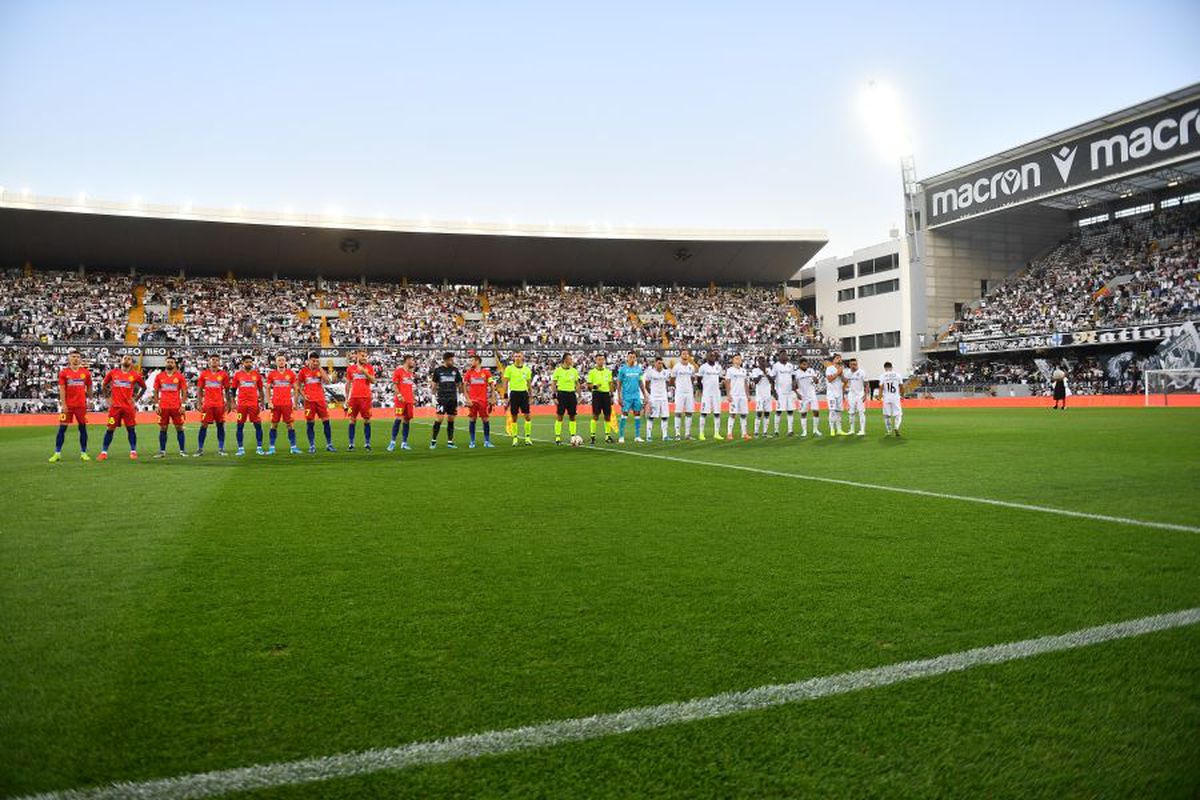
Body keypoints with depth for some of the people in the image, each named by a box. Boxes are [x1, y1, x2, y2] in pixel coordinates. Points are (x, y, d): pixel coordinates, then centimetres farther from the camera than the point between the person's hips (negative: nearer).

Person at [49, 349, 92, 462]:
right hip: (68, 405, -1)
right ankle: (57, 453, 3)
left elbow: (89, 387, 14)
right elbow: (62, 389, -2)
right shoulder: (63, 372, 1)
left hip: (81, 405, 1)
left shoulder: (86, 372, 5)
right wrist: (63, 404, -9)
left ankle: (83, 453, 12)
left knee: (83, 428, 4)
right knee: (62, 428, -2)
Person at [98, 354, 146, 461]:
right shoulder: (113, 373, 5)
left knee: (131, 428, 2)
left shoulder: (135, 375, 2)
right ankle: (104, 452, 7)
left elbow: (144, 387, 14)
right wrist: (108, 397, 9)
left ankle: (133, 451, 10)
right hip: (115, 406, 0)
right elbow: (103, 384, 17)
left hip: (129, 406, 0)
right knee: (110, 429, 1)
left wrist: (136, 398, 7)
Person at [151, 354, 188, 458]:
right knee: (162, 429, 4)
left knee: (179, 428, 1)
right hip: (163, 407, 1)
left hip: (176, 407, -1)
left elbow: (184, 392, 3)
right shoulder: (159, 376, 7)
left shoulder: (180, 376, 2)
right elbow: (156, 392, 10)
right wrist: (156, 405, 1)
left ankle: (182, 450, 7)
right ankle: (162, 451, 10)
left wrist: (182, 405, -5)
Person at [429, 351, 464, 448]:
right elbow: (434, 384, 6)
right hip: (441, 398, -3)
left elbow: (459, 384, 14)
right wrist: (434, 397, 1)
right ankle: (433, 441, 1)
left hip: (453, 399, 3)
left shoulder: (455, 370, 8)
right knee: (439, 419, -9)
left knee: (451, 420, 5)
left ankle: (450, 442, 11)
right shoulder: (438, 370, 1)